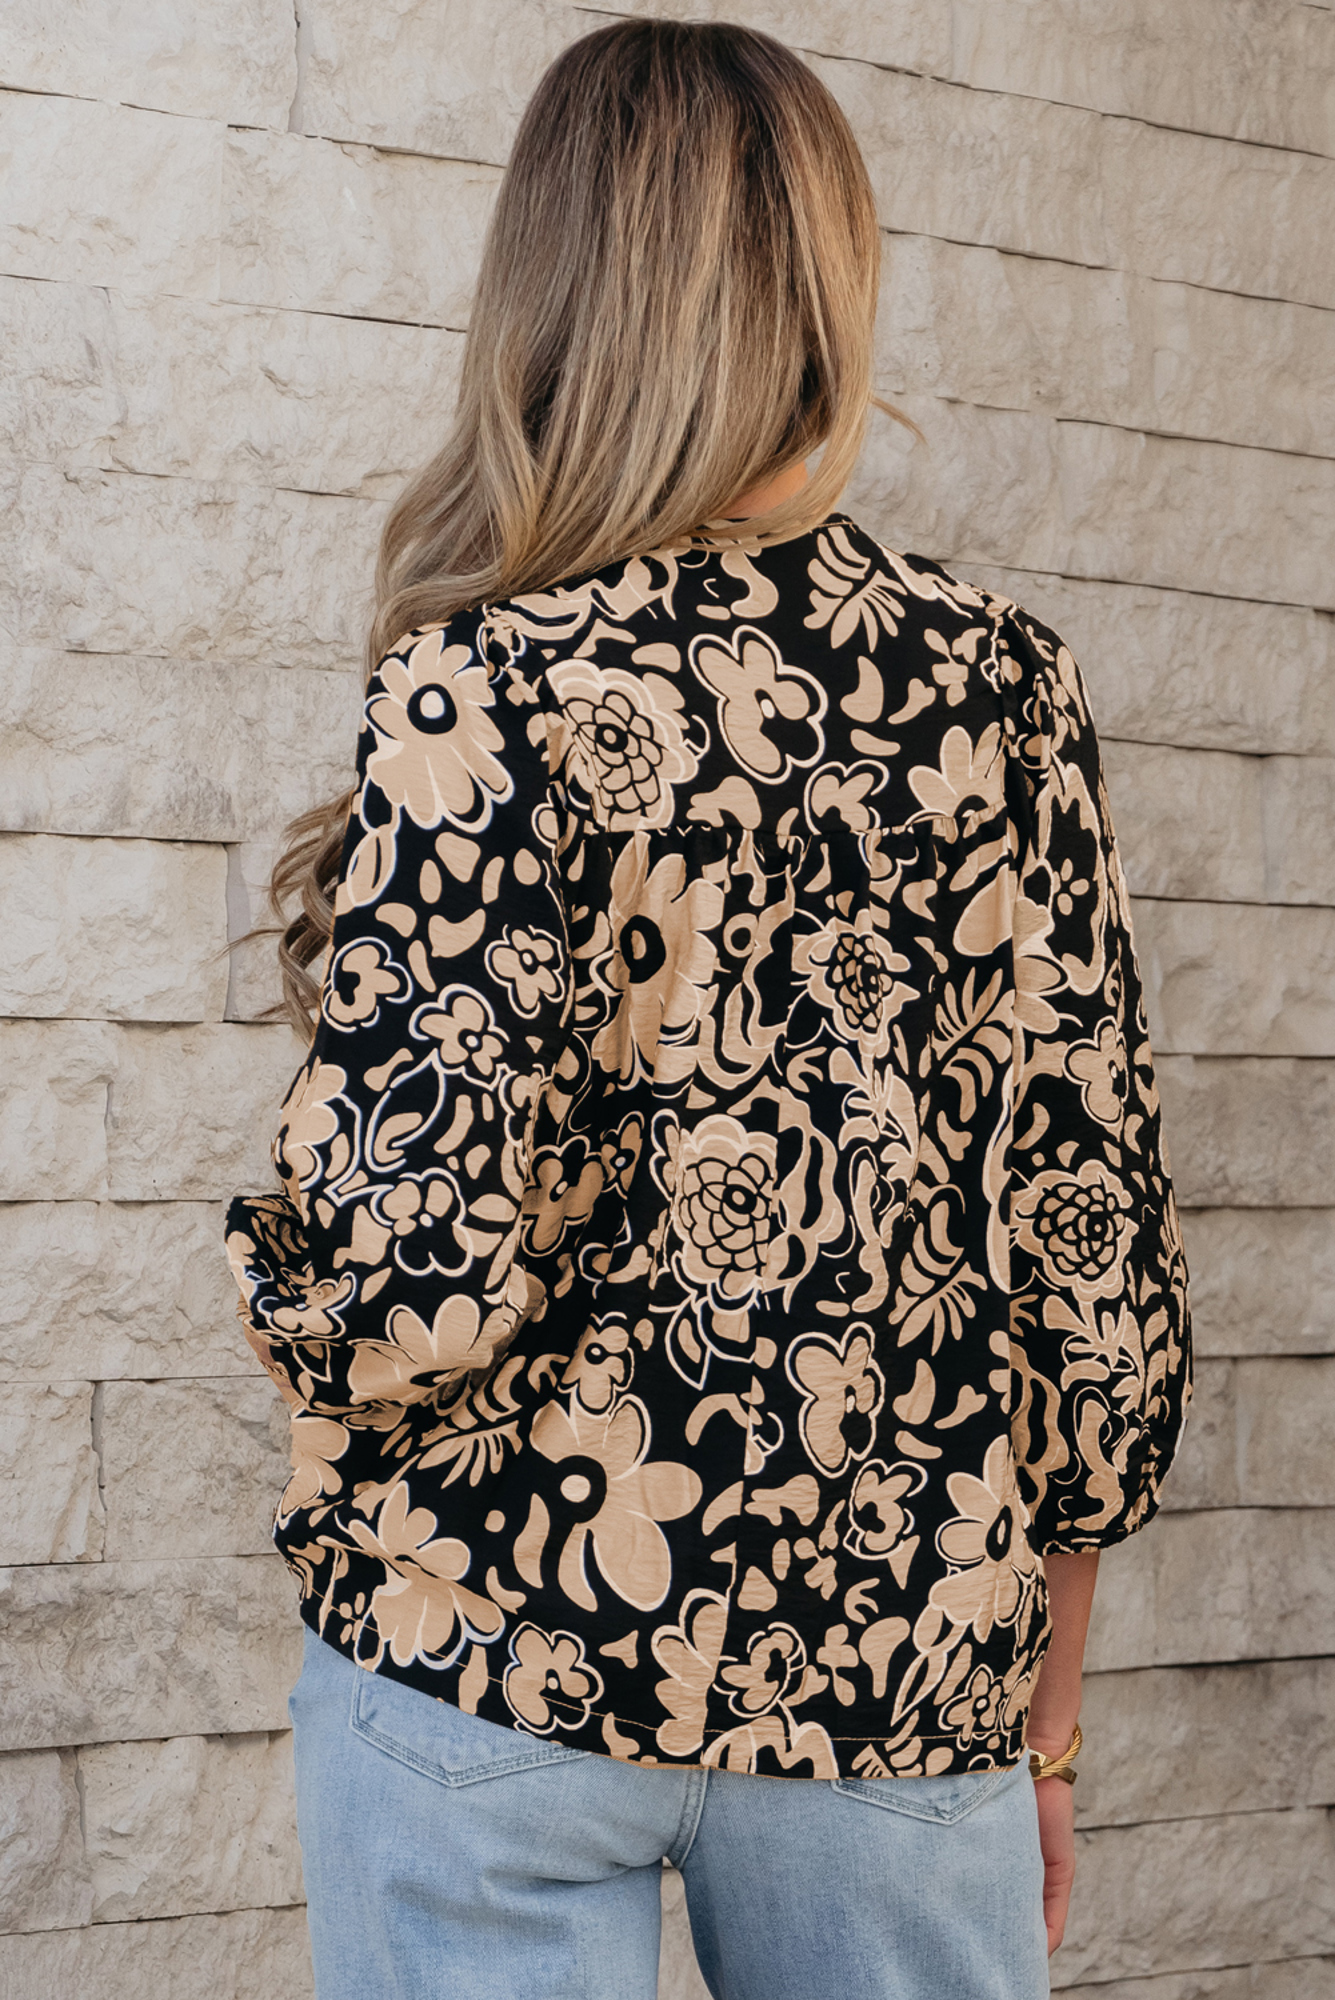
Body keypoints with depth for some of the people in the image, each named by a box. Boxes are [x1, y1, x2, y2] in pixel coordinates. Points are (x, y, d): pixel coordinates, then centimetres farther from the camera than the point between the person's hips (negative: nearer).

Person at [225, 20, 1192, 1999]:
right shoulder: (1002, 683, -1)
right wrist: (1040, 1692, 13)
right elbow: (1099, 1230, 1)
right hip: (909, 1660, 3)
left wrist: (282, 1259, 5)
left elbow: (421, 1276, -19)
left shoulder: (493, 689, -12)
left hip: (503, 1638, -3)